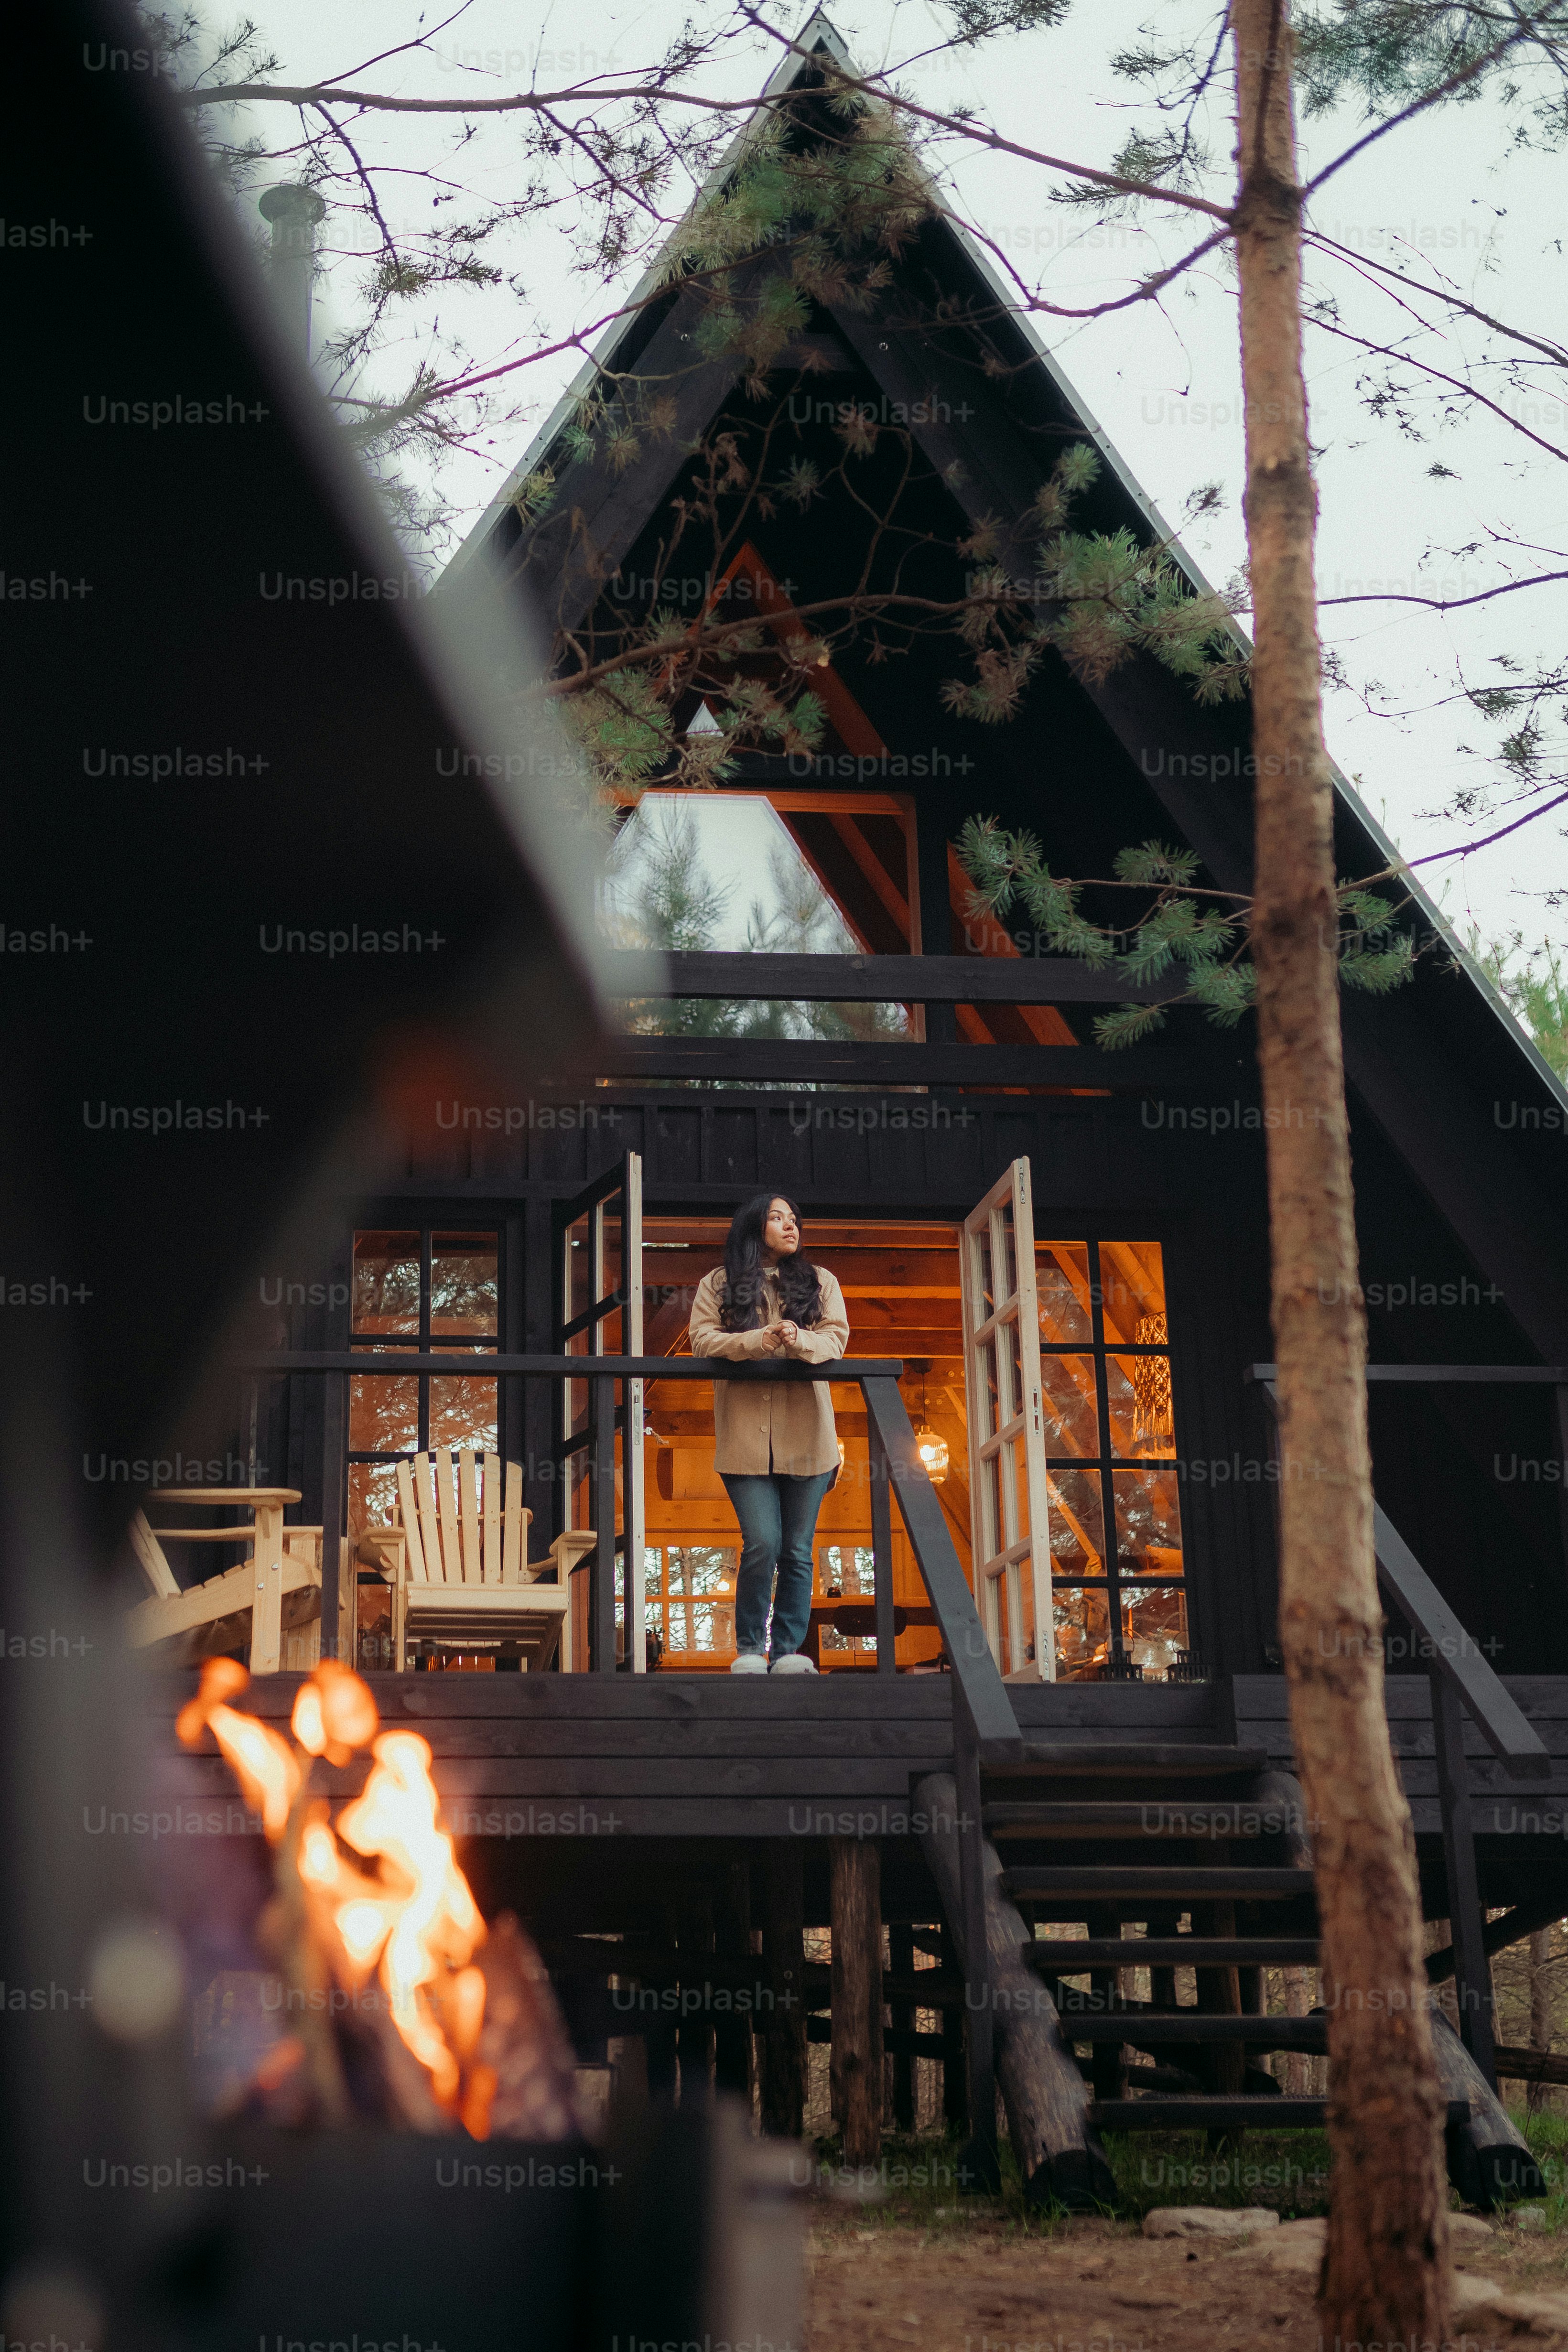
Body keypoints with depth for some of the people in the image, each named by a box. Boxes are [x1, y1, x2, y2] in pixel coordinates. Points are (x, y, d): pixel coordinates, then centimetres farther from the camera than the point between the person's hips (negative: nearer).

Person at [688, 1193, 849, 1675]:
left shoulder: (819, 1282, 15)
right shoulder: (717, 1284, 10)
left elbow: (837, 1338, 3)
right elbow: (702, 1341, -3)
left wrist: (800, 1341, -19)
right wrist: (761, 1340, -19)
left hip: (806, 1435, 2)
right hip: (747, 1439, -2)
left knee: (797, 1550, 2)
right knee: (762, 1543, -12)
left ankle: (789, 1651, 8)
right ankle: (749, 1648, 1)